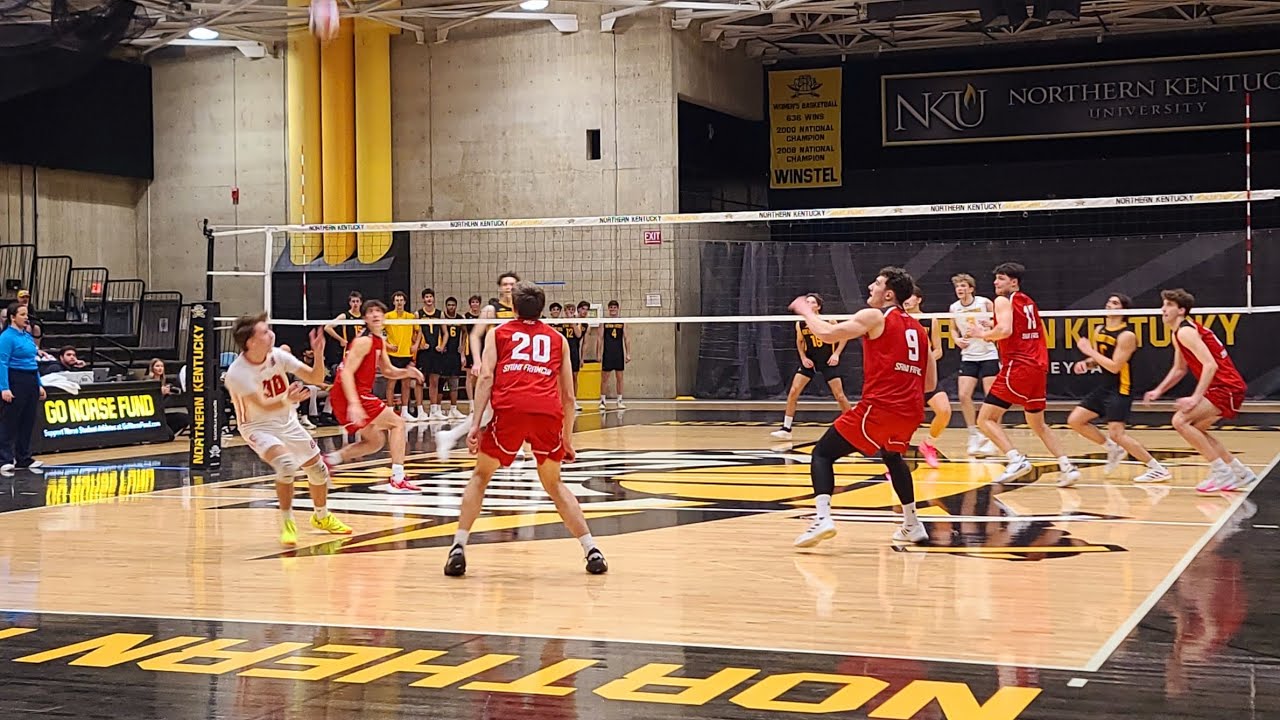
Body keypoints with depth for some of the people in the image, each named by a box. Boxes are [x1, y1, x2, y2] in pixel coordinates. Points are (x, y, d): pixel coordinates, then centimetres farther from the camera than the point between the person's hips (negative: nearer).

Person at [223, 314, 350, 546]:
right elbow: (264, 405, -31)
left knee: (317, 467, 9)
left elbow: (315, 378, -10)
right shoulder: (236, 373, -26)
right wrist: (286, 400, -50)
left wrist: (318, 354, -27)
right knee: (286, 463, -31)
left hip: (287, 421, 6)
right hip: (258, 426, -6)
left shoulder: (278, 355, -12)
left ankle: (322, 517, 37)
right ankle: (287, 523, -12)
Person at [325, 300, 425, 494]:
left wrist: (407, 372, 3)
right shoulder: (364, 341, -14)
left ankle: (328, 460, 17)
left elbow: (388, 371, 24)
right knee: (397, 423, -7)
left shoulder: (379, 342, 15)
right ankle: (397, 480, -12)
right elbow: (347, 372, -23)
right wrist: (354, 404, -33)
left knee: (375, 442, 20)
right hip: (349, 397, -10)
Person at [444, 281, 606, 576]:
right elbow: (568, 395, 24)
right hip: (550, 412, 2)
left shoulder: (497, 333, 23)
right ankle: (592, 551, 11)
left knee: (480, 476, 17)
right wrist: (568, 438, 30)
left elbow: (486, 376, 7)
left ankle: (458, 549, 5)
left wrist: (476, 422, 2)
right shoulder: (558, 339, 27)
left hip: (510, 408, -2)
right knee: (554, 484, 20)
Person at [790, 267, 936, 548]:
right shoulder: (917, 328, 20)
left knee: (822, 454, 1)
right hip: (911, 412, 7)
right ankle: (912, 525, 37)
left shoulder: (874, 316, 0)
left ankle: (823, 517, -20)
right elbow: (930, 382, 20)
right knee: (892, 457, 36)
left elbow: (827, 333, -7)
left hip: (879, 406, -7)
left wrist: (806, 311, 10)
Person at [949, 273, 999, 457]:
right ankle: (974, 436, 7)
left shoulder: (984, 303, -9)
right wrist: (957, 339, -4)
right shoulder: (954, 308, 2)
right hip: (968, 356, 4)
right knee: (963, 395, -7)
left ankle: (991, 439, 4)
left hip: (988, 355, -4)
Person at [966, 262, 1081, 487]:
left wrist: (982, 334, -4)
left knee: (985, 419, -5)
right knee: (1038, 425, 20)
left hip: (1017, 367, -8)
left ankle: (1016, 459, -21)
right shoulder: (1029, 302, 20)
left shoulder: (1004, 301, -4)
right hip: (1039, 367, 8)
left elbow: (1005, 330, -21)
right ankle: (1067, 466, 8)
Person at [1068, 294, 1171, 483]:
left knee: (1116, 434, -18)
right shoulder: (1099, 331, 8)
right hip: (1104, 387, 9)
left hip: (1120, 389, -9)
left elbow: (1114, 366, -22)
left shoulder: (1127, 335, -17)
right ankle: (1113, 449, 22)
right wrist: (1086, 363, -4)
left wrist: (1089, 350, -18)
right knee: (1075, 420, 6)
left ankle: (1158, 469, -10)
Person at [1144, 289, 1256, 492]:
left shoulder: (1185, 332, -16)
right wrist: (1158, 391, 17)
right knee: (1193, 428, 20)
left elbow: (1210, 365, -25)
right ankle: (1241, 472, 23)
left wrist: (1196, 398, -27)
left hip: (1226, 388, -11)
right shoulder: (1178, 334, 16)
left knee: (1180, 420, -18)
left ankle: (1221, 472, -14)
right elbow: (1179, 369, 26)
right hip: (1222, 388, 11)